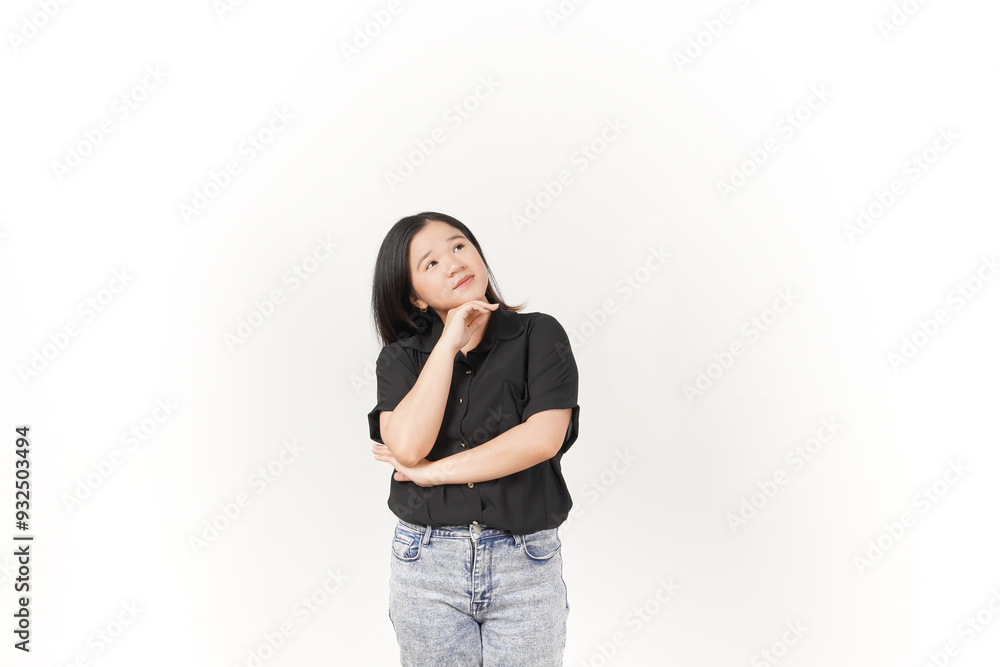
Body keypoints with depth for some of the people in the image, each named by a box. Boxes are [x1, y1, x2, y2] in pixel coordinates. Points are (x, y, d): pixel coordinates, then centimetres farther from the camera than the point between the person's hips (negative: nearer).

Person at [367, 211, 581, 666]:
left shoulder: (540, 335, -4)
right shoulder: (401, 357, 1)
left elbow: (543, 438, -16)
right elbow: (408, 445, -16)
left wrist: (433, 471, -11)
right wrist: (449, 343, -14)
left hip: (526, 565, -1)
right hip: (426, 565, 1)